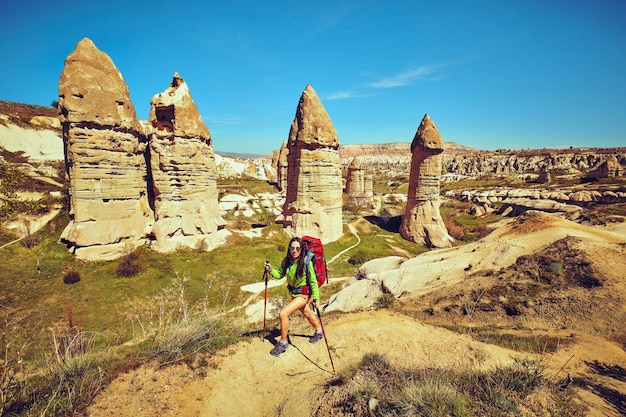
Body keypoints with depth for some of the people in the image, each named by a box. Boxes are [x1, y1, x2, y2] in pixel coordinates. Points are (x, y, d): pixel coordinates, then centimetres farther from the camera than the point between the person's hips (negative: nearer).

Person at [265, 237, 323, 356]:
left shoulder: (306, 262, -26)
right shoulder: (286, 261, -11)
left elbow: (313, 281, -19)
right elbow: (280, 274, -3)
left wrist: (316, 298, -18)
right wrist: (271, 270, -21)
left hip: (303, 294, -7)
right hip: (293, 293, 7)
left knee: (283, 314, -15)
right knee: (307, 313, 28)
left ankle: (283, 343, 8)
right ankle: (319, 332, 55)